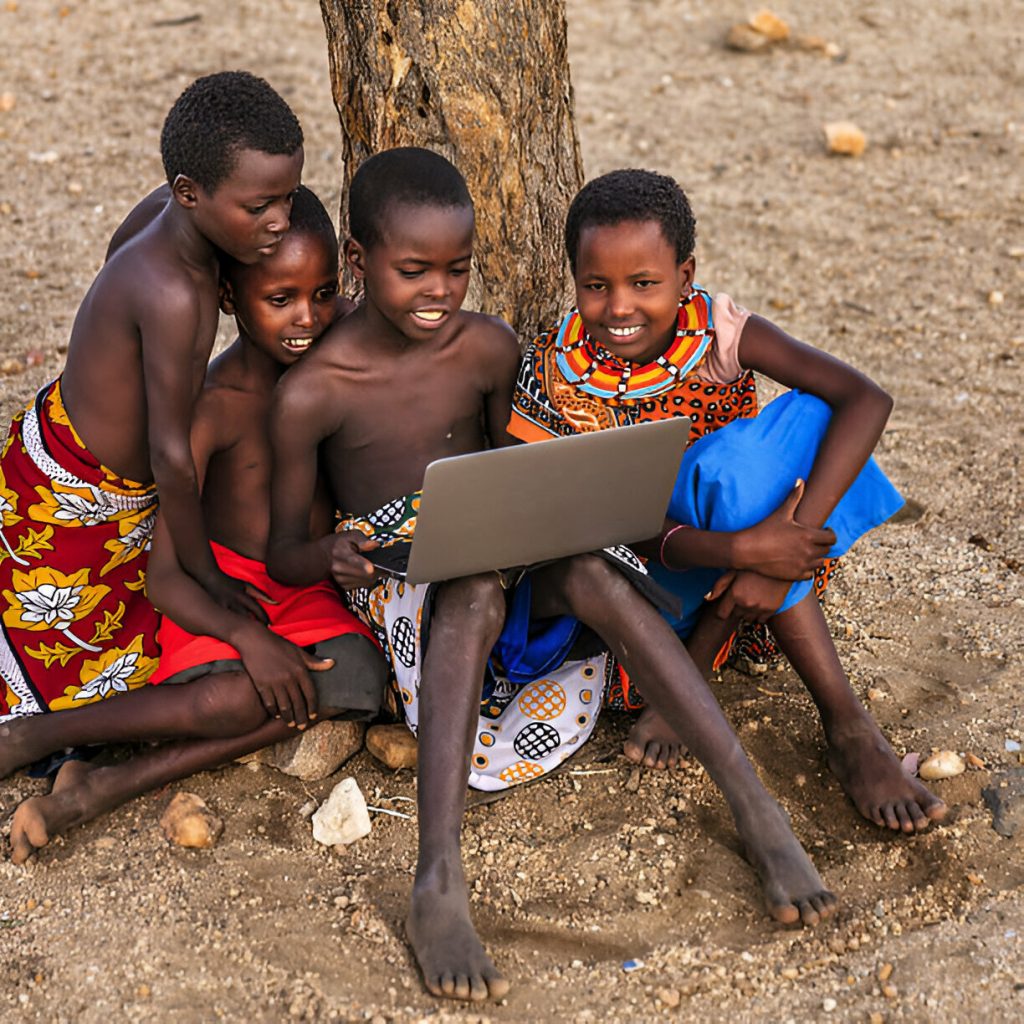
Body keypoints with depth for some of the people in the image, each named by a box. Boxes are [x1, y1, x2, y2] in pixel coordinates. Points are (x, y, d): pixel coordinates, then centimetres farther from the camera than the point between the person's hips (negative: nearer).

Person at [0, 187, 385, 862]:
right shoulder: (213, 409, -19)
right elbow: (165, 579, -22)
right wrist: (248, 635, -34)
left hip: (310, 591, 5)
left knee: (353, 679, -27)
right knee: (244, 698, -34)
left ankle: (110, 786, -24)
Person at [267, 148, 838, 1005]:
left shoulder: (489, 349, 4)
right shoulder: (311, 394, -7)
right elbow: (283, 555, -1)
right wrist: (331, 558, -26)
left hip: (511, 562, 3)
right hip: (396, 584, -3)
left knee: (591, 571, -33)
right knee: (476, 589, -39)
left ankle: (759, 813, -35)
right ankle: (439, 886, -48)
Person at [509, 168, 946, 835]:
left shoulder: (719, 331, -15)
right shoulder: (556, 375, -17)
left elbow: (867, 398, -26)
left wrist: (789, 540, -38)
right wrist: (738, 549, -39)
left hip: (746, 530, 2)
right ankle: (845, 721, -26)